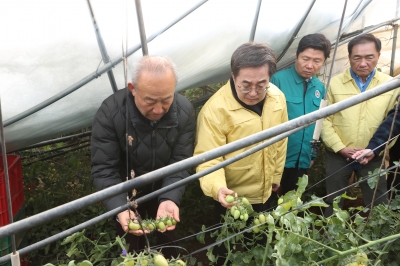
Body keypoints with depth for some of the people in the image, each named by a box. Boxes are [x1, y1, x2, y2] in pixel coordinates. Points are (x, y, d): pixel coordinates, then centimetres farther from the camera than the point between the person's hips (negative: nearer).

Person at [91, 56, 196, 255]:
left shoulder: (184, 111, -23)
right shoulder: (110, 112, -30)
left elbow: (180, 163, -19)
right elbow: (104, 169, -27)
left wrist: (170, 199, -36)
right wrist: (121, 208, -42)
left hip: (164, 191, 2)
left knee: (168, 242, 23)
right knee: (132, 248, 18)